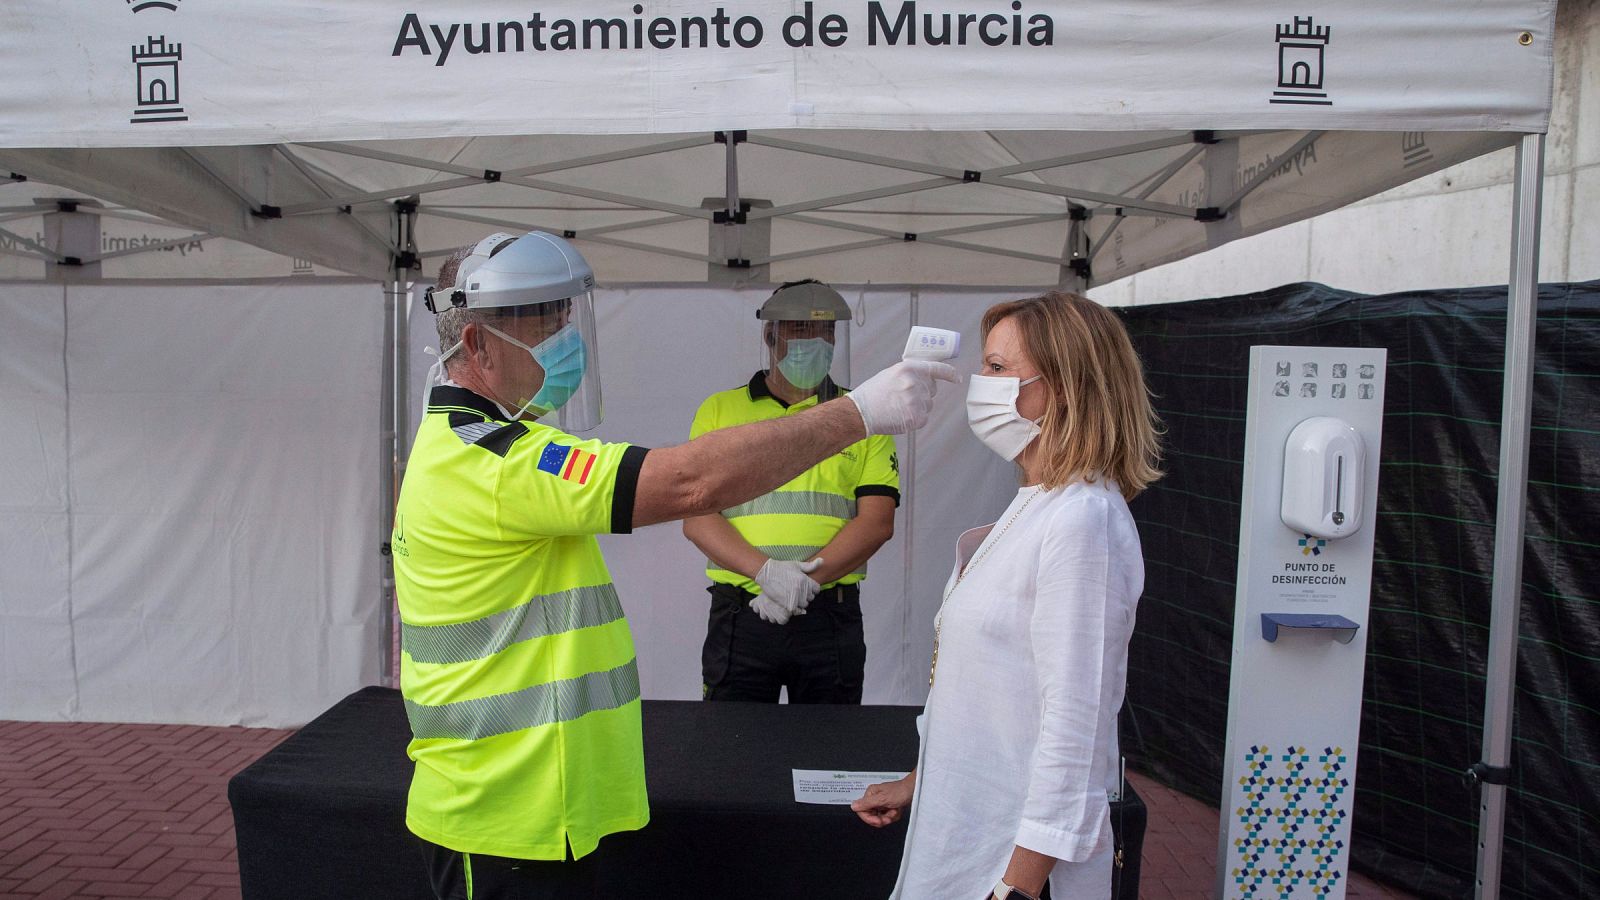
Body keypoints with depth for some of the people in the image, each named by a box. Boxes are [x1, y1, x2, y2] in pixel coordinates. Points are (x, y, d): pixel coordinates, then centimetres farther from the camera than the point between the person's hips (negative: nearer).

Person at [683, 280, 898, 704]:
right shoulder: (719, 410, 7)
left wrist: (807, 579, -15)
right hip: (739, 616, 0)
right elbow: (696, 517, -1)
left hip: (831, 617, 1)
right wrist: (766, 570, -17)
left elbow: (877, 521, -2)